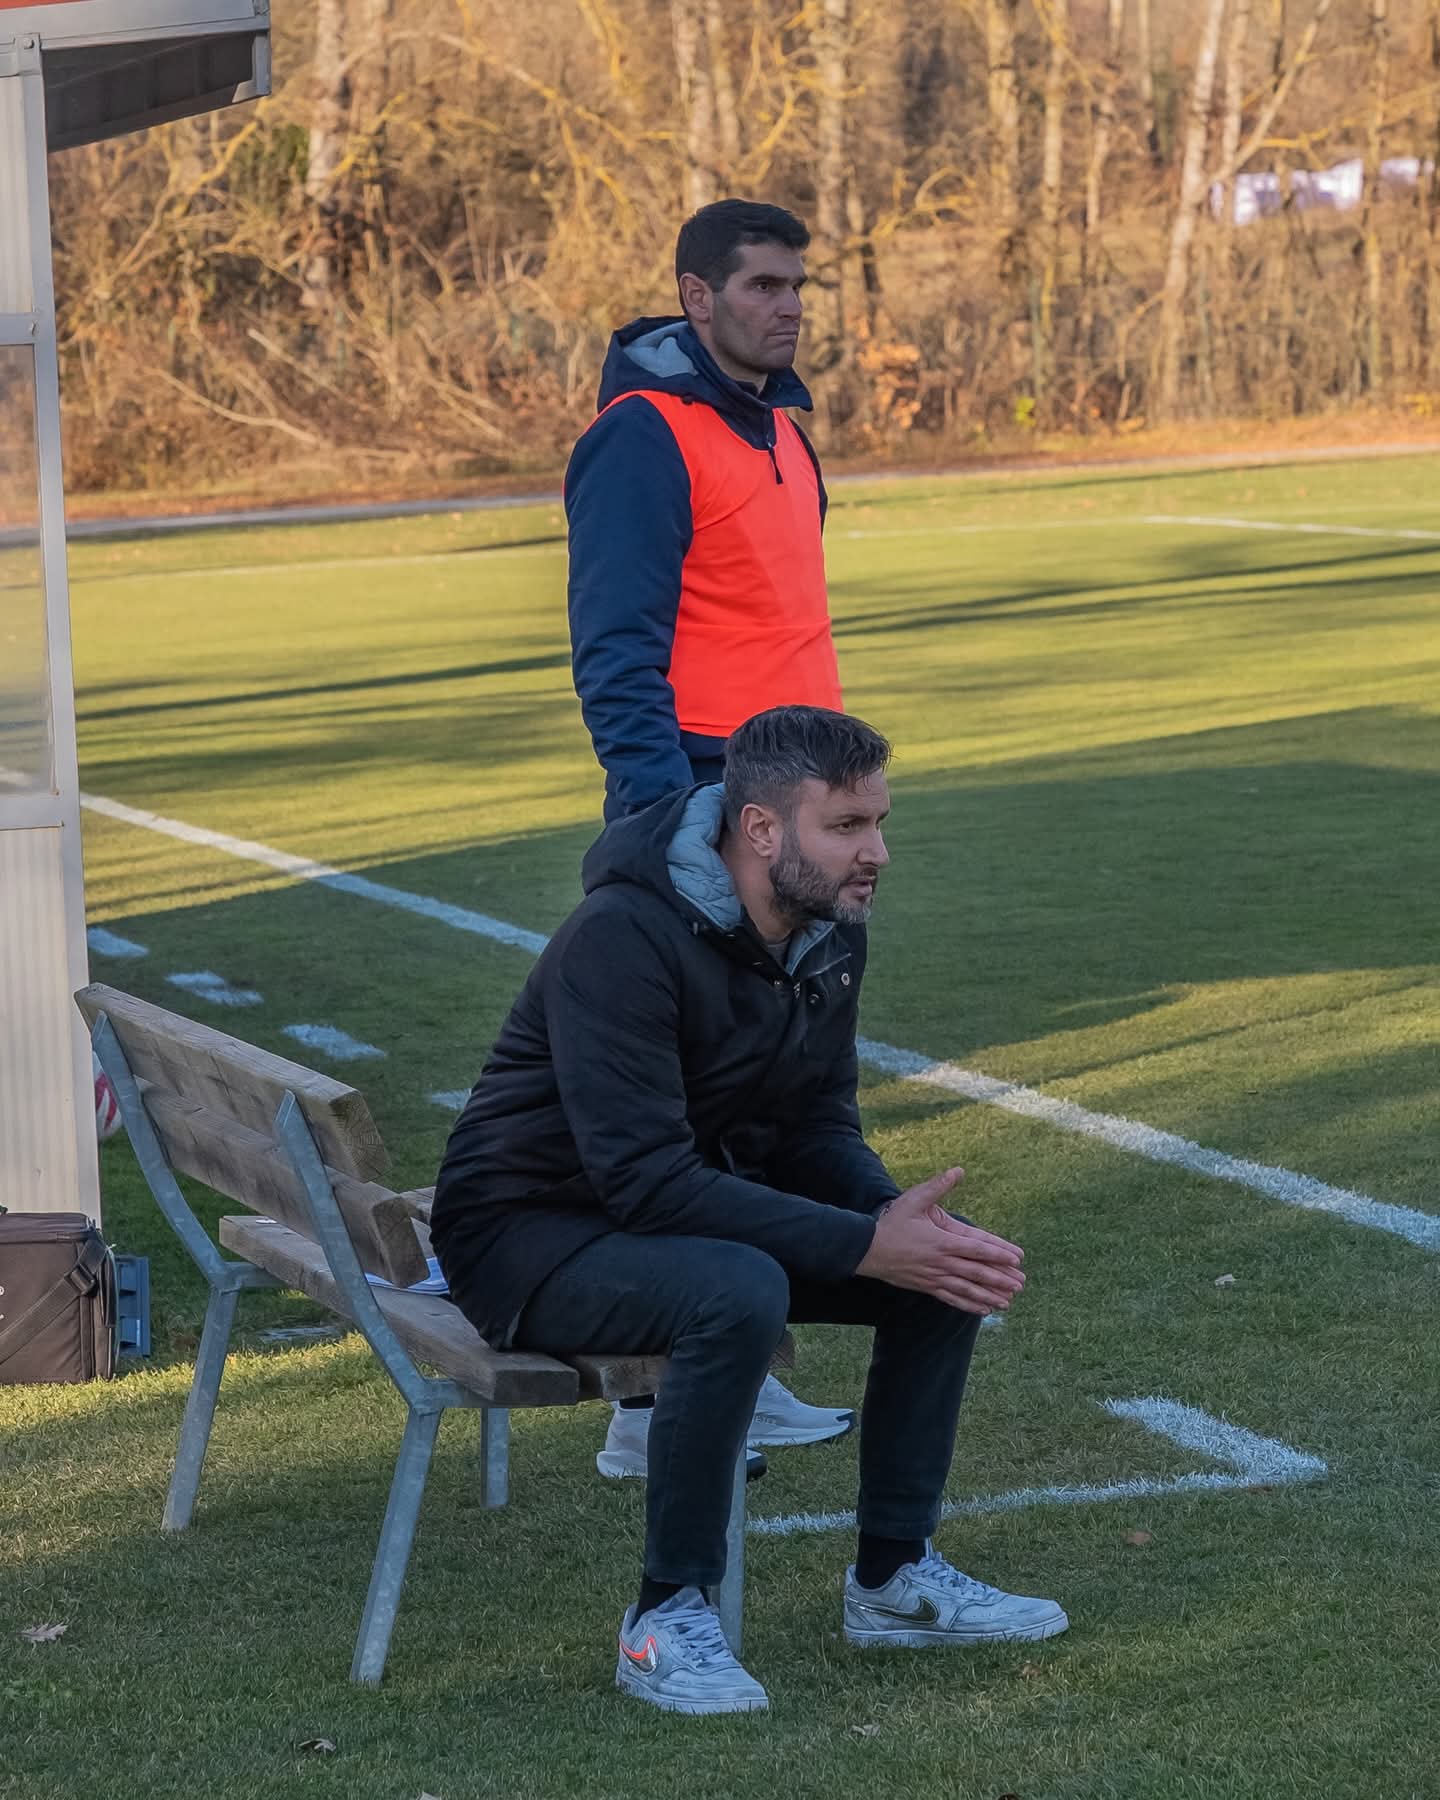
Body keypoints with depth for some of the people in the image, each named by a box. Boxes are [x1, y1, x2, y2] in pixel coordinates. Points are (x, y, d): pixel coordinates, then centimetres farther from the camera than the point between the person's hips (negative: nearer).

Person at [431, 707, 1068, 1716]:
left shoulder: (830, 933, -3)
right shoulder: (623, 940, -30)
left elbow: (819, 1127, 4)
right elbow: (645, 1178, -34)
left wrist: (900, 1219, -19)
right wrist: (867, 1247, -34)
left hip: (709, 1202, 8)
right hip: (534, 1231, -8)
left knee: (951, 1266, -6)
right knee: (739, 1292, -36)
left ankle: (895, 1577, 8)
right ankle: (669, 1617, -20)